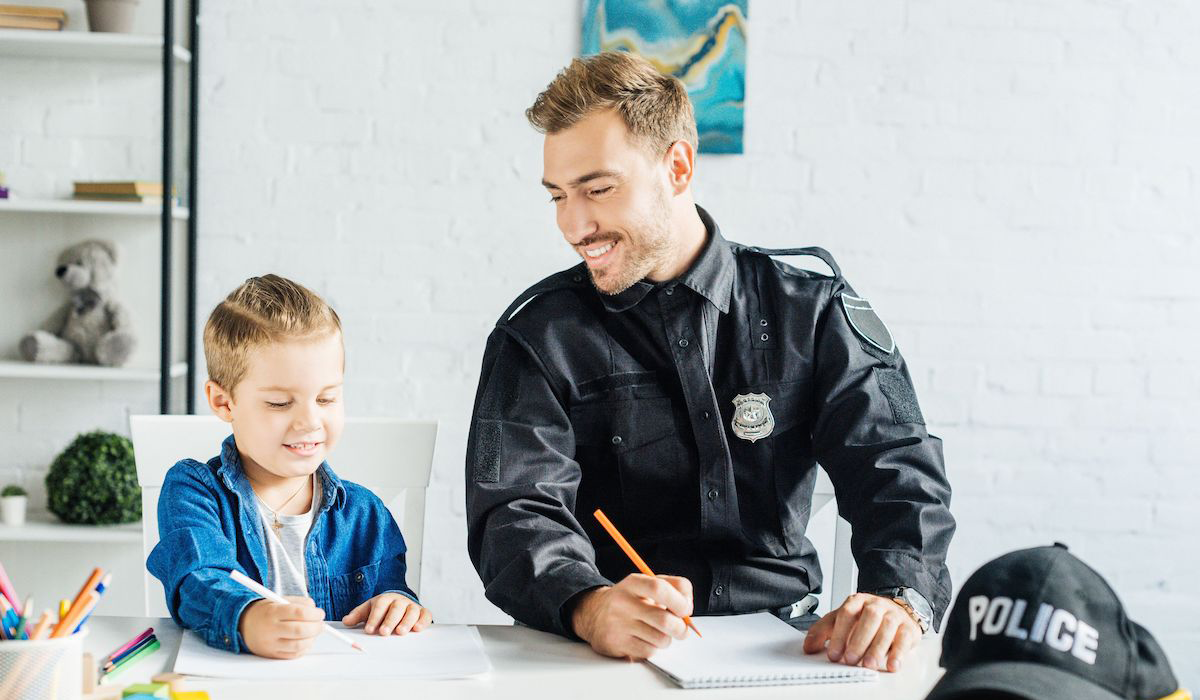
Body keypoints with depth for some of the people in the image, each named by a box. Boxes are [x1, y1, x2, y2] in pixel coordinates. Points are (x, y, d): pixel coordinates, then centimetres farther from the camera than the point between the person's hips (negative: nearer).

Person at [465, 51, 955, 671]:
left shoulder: (811, 307, 5)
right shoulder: (539, 338, 2)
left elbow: (895, 465, -3)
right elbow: (517, 516, -10)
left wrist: (900, 596, -25)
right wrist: (591, 608, -33)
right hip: (609, 660, -1)